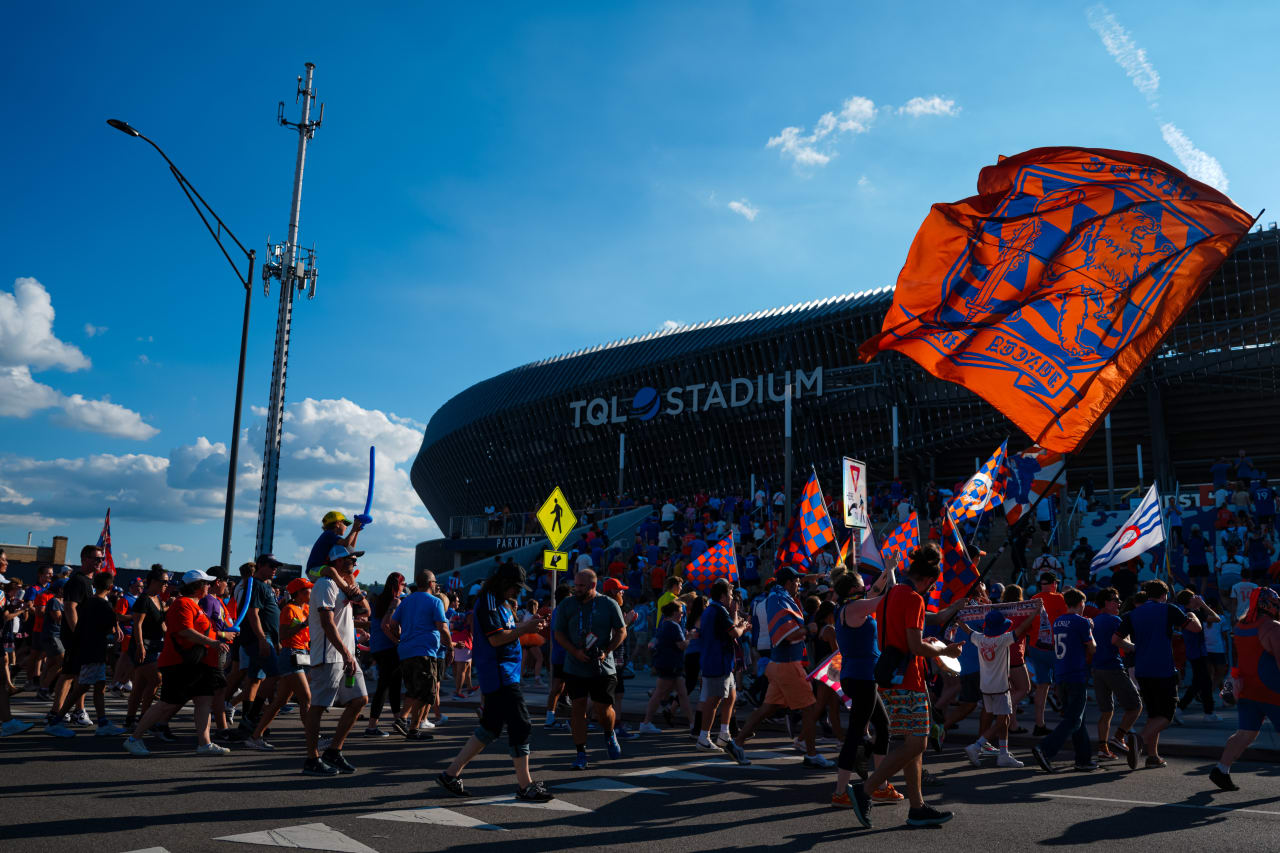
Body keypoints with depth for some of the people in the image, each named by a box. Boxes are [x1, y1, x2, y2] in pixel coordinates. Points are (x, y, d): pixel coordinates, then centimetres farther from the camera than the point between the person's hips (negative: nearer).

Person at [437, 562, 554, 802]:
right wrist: (524, 628, -13)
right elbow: (495, 638, -20)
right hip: (498, 674, -11)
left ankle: (451, 774, 19)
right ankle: (525, 785, -3)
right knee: (521, 726, -8)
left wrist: (528, 624, 7)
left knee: (490, 728, 13)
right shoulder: (487, 602, -13)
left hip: (505, 673, 11)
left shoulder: (500, 603, 19)